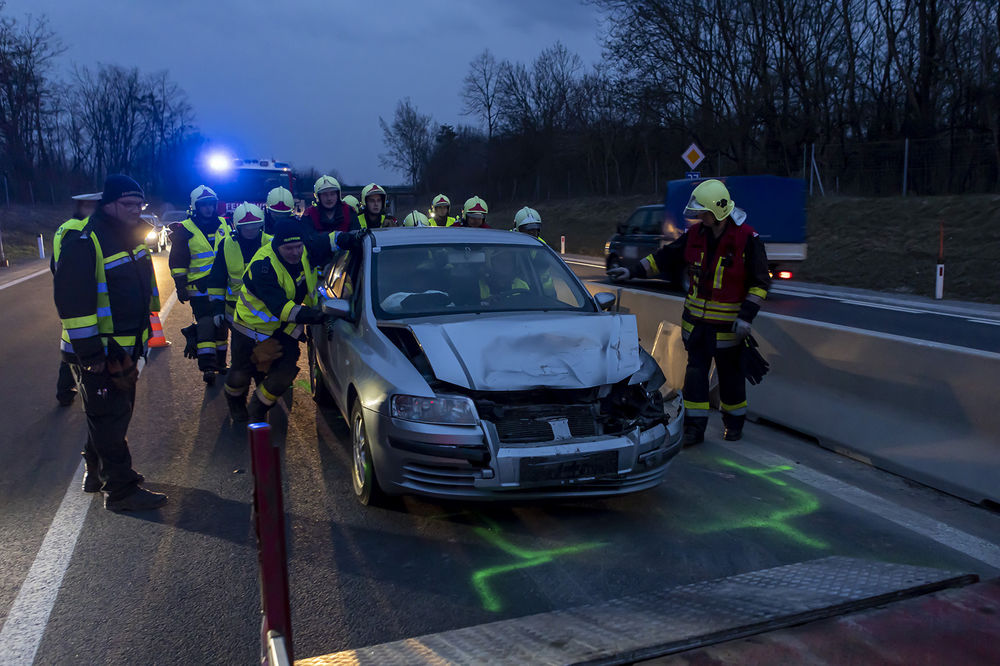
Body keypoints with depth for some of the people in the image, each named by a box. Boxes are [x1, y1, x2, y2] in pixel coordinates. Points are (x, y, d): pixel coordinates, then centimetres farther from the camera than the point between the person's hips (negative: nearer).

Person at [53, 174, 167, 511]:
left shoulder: (130, 237, 9)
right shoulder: (83, 241, -20)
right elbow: (72, 302, -24)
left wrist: (142, 335, 23)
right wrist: (90, 354, -24)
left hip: (125, 348, 9)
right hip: (98, 353, -9)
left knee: (114, 414, 20)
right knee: (109, 418, 0)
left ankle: (97, 472, 37)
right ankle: (121, 489, 10)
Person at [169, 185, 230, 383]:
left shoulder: (224, 225, 9)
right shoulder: (185, 230, -3)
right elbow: (178, 261, -2)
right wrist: (180, 285, -8)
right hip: (199, 288, -4)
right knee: (205, 325, -10)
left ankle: (220, 362, 24)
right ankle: (207, 366, -7)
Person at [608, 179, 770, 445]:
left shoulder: (747, 239, -13)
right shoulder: (695, 234, 0)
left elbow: (760, 283, -10)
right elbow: (665, 257, 9)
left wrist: (746, 316, -18)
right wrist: (633, 272, 2)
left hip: (728, 326, -4)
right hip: (696, 322, 4)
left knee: (730, 375, 10)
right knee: (695, 372, 4)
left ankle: (734, 424, 30)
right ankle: (694, 427, 12)